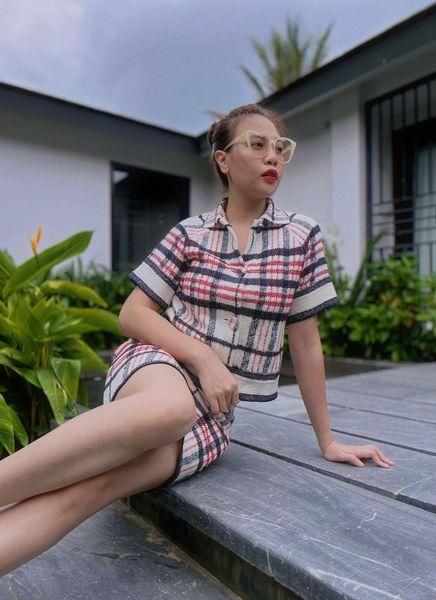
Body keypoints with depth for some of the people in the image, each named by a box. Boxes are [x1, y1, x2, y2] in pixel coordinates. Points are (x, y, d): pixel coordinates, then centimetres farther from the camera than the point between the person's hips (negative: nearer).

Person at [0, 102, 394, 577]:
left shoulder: (302, 238, 3)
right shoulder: (189, 233, 2)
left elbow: (306, 344, 4)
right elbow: (132, 314, -2)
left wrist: (327, 441, 7)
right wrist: (204, 358, -16)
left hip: (216, 407, 1)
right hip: (158, 365, -1)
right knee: (172, 406, -40)